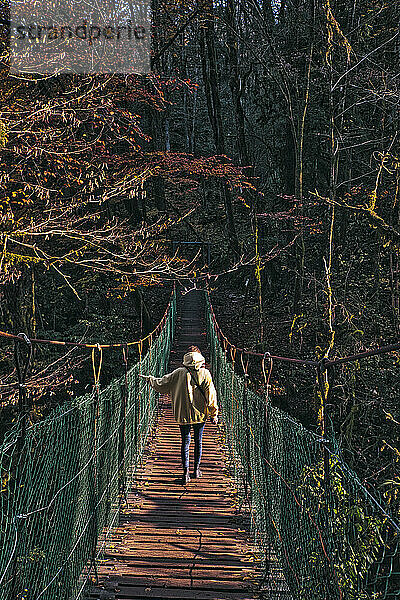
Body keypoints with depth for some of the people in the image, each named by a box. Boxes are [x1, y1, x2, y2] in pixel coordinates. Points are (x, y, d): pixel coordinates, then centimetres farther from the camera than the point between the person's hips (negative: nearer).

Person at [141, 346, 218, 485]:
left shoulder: (179, 372, -7)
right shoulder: (205, 373, -8)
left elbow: (162, 383, 1)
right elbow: (210, 394, -8)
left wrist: (150, 379, 19)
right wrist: (214, 414, 1)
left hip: (183, 414, 0)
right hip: (200, 414, 0)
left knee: (185, 442, 7)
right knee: (198, 441, 15)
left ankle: (186, 473, 3)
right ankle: (196, 470, 26)